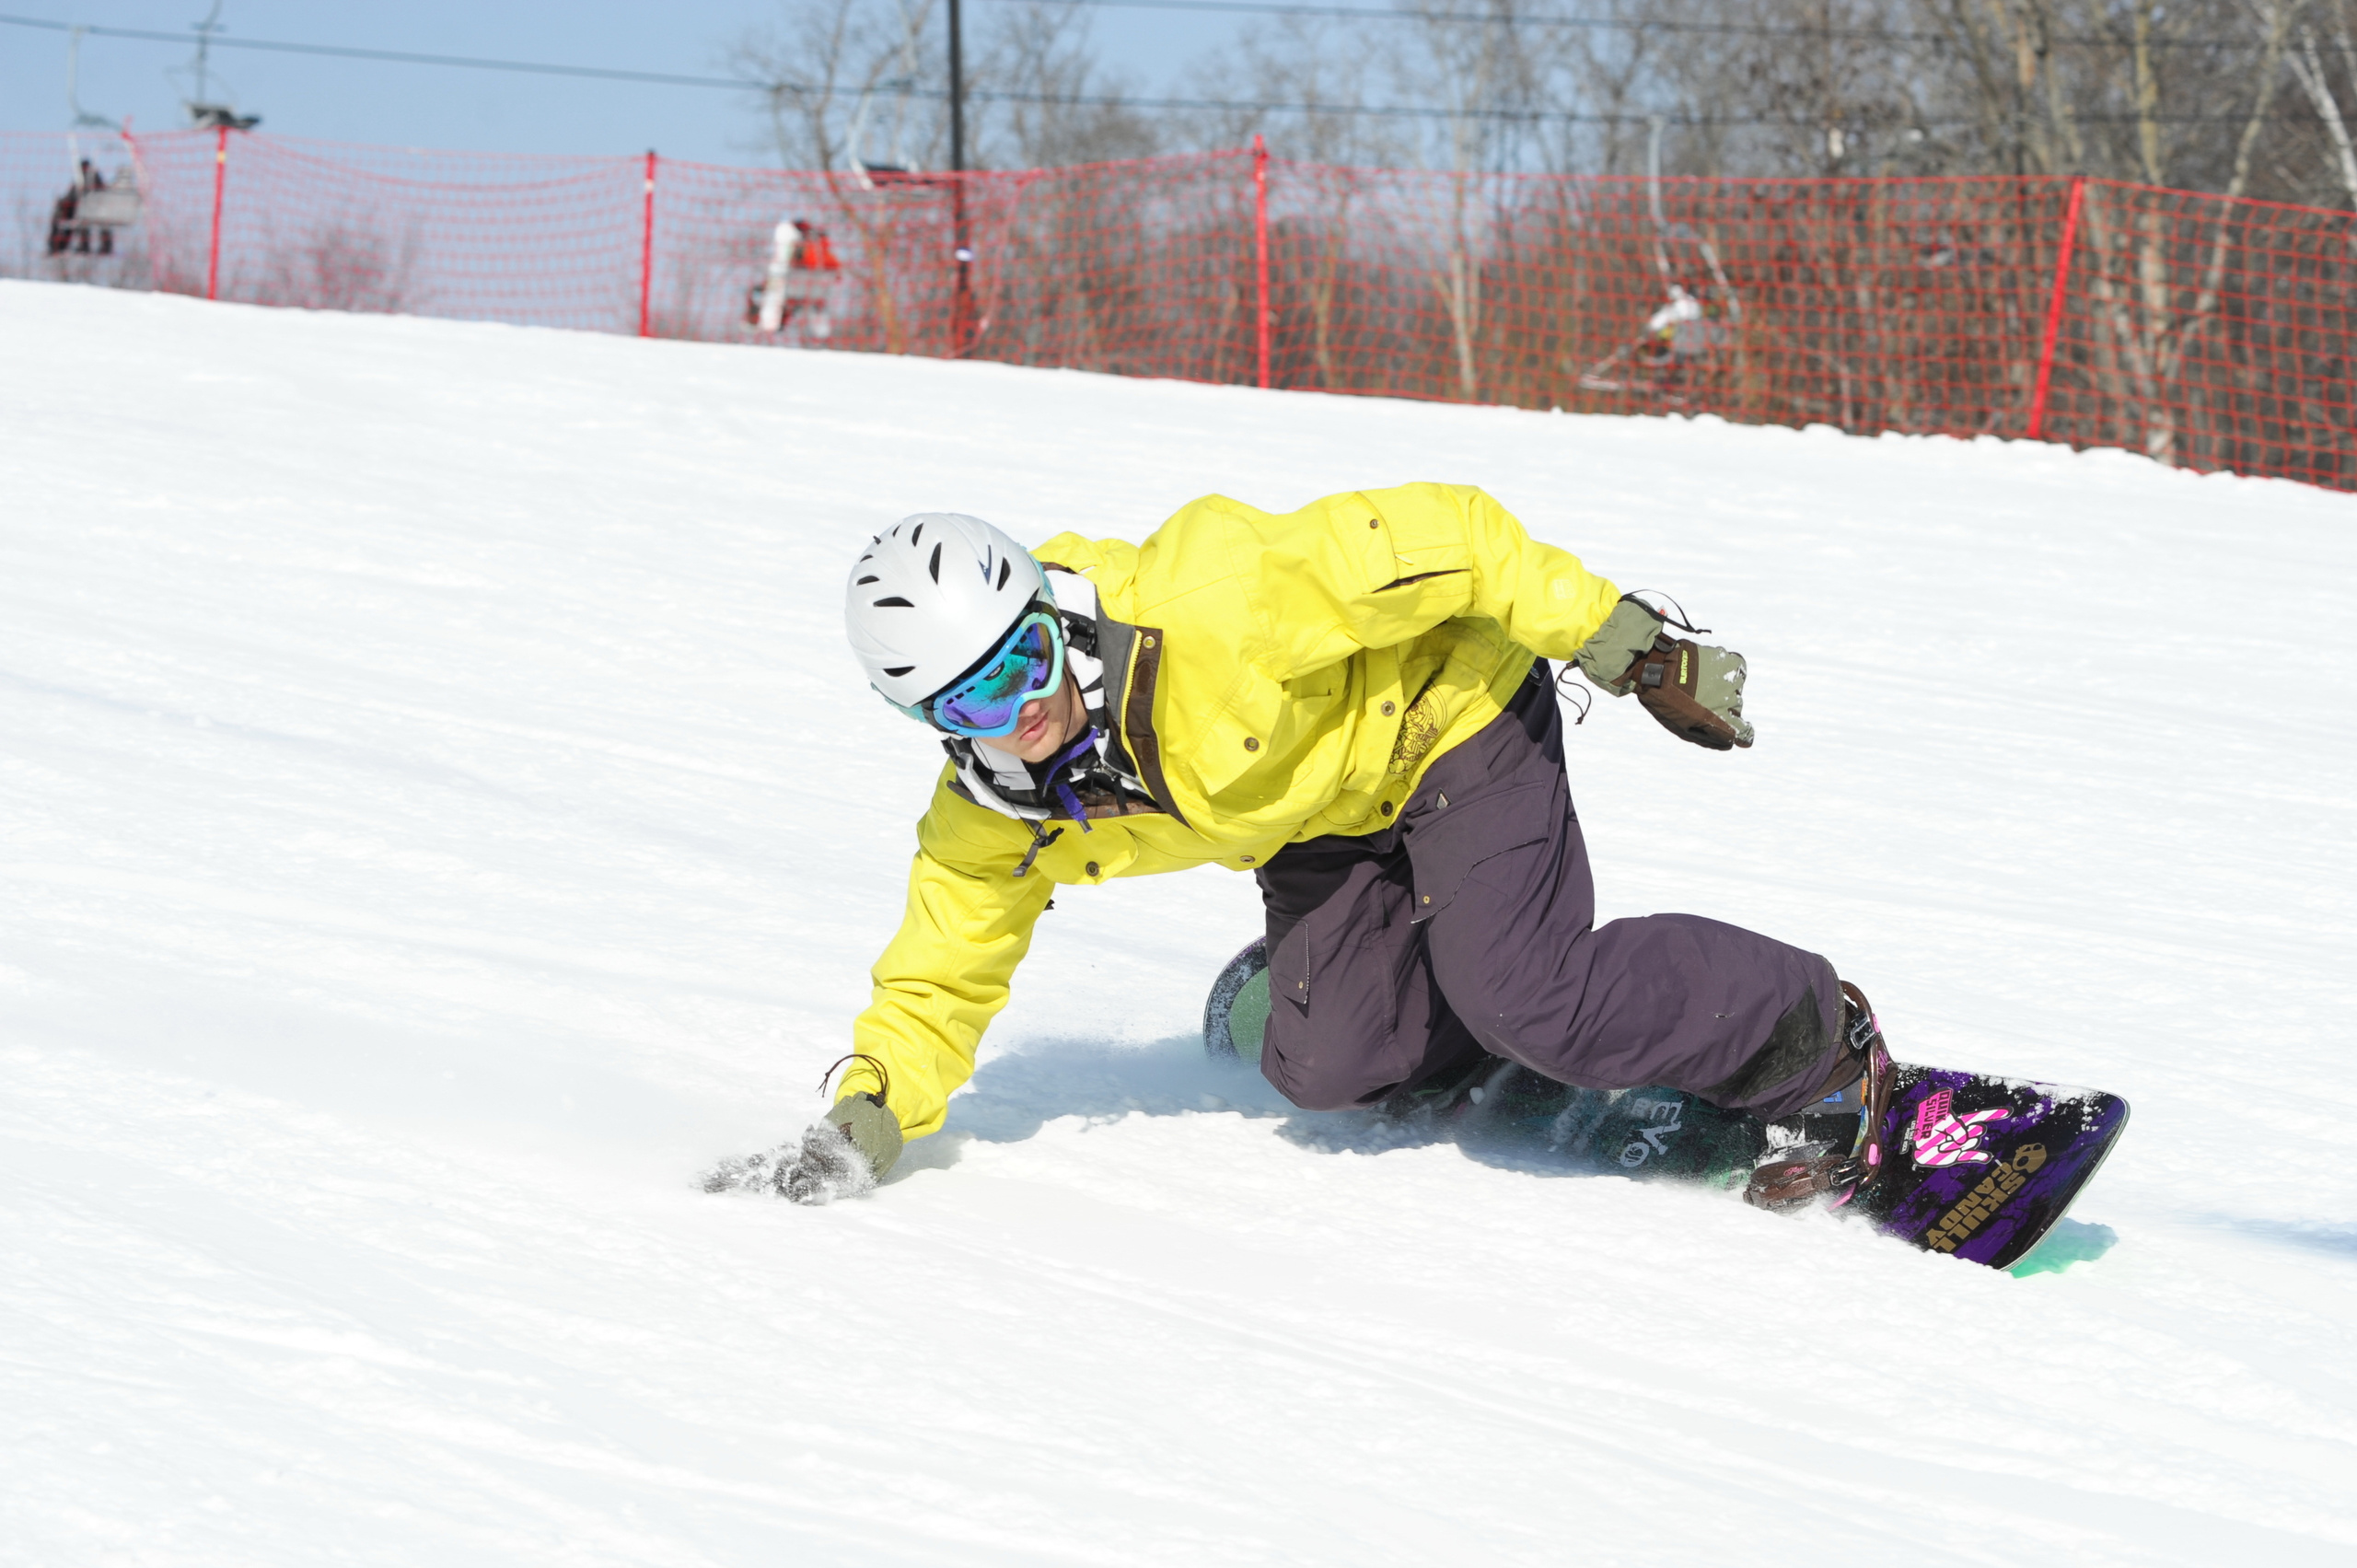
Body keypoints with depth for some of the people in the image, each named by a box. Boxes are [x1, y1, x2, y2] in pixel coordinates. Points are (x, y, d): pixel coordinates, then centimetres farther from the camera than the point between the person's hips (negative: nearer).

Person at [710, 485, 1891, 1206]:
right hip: (1320, 827, 6)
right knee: (1326, 1063, -15)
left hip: (1444, 711, -6)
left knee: (1529, 999, -23)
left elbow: (1442, 538, -29)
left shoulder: (1206, 606, -36)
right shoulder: (990, 821, -17)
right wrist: (862, 1127, -24)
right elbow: (934, 993, -4)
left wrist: (1628, 648, -26)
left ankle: (1816, 1046, -2)